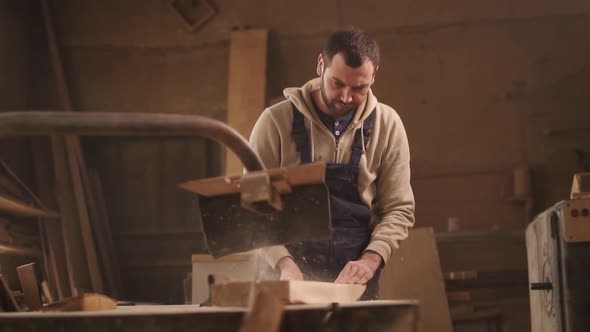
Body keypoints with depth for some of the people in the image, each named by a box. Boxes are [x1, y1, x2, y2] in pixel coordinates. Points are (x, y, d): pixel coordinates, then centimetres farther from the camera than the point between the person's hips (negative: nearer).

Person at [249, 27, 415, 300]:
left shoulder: (387, 125, -1)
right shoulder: (276, 121, -7)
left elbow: (399, 209, 0)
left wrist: (370, 259, -17)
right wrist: (283, 262, -21)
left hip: (356, 278, 1)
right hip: (288, 278, -1)